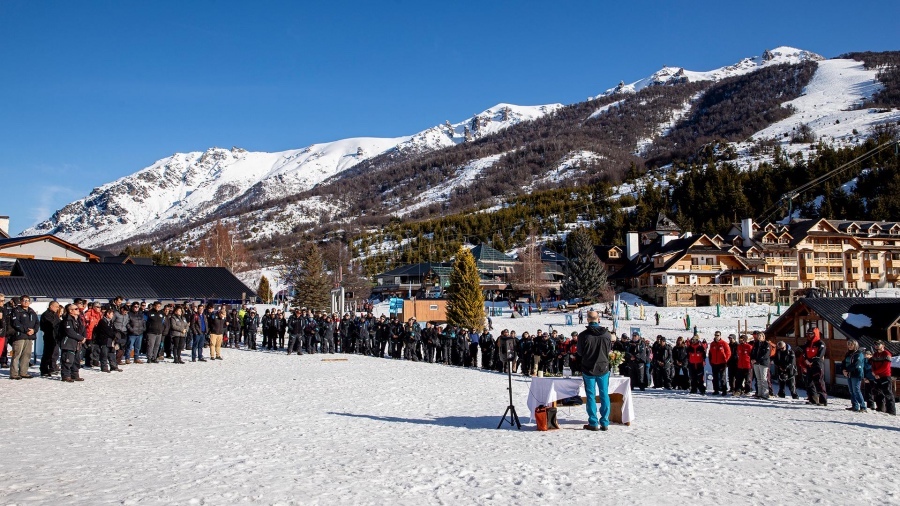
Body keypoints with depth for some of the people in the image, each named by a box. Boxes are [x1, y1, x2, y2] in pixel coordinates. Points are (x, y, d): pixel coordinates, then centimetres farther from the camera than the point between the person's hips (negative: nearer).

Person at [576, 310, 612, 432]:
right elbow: (609, 349, 8)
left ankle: (593, 423, 7)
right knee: (604, 395, 10)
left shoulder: (583, 335, -14)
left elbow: (579, 352, -3)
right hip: (603, 369, 2)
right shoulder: (607, 334, -7)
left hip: (588, 370, -2)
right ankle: (605, 422, 12)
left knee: (591, 396, 6)